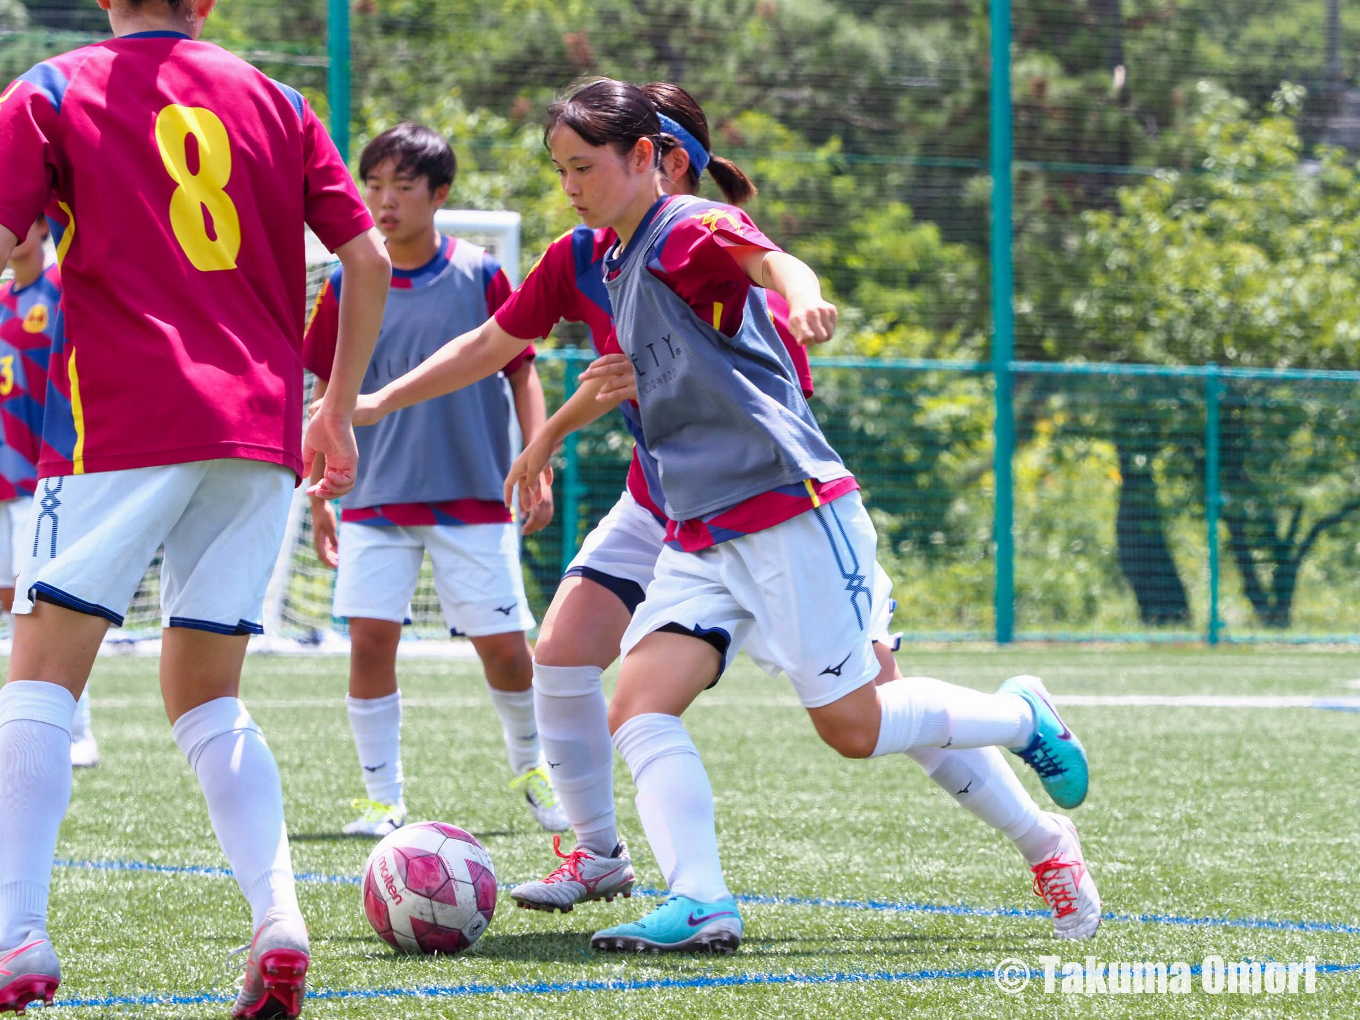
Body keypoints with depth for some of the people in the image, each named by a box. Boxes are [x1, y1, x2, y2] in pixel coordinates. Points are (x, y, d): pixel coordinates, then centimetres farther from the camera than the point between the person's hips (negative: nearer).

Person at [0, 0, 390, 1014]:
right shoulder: (273, 102, 14)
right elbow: (368, 257, 10)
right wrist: (339, 408, 19)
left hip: (119, 423, -4)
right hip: (259, 428, 4)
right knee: (207, 696, 13)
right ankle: (278, 917, -7)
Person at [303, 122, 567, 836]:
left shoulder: (481, 277, -3)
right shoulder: (348, 286, 1)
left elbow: (522, 374, 4)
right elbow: (331, 397, 9)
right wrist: (319, 493, 7)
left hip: (473, 496, -1)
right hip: (376, 499, 1)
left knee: (503, 644, 0)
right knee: (370, 637, -10)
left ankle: (531, 768, 26)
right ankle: (384, 799, 1)